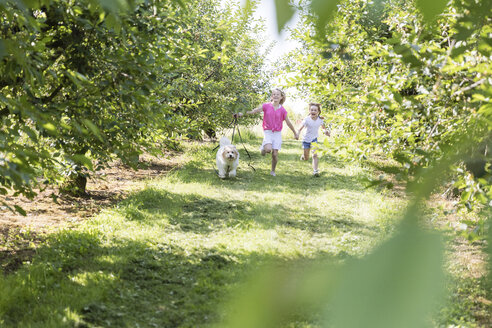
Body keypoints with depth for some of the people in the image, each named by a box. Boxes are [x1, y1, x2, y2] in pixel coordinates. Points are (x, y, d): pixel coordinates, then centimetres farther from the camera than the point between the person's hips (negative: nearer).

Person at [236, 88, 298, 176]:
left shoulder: (282, 110, 1)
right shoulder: (266, 106, -1)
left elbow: (288, 123, 10)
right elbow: (254, 111, -7)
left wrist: (295, 133, 17)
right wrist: (243, 113, -19)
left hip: (277, 133, 1)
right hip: (267, 132, -1)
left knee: (275, 154, -4)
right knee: (268, 149, -25)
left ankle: (273, 171, 18)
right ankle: (263, 148, 12)